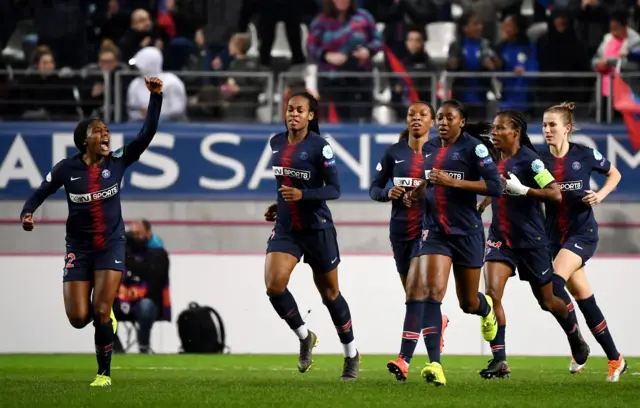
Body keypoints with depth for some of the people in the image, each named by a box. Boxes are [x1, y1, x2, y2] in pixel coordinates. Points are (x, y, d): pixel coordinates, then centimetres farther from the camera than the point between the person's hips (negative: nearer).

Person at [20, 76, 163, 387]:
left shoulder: (117, 162, -6)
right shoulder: (67, 169, -7)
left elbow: (147, 133, -12)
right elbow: (39, 194, 3)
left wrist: (155, 97, -21)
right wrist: (26, 214, -18)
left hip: (111, 245, -1)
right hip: (79, 248, 1)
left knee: (101, 313, -12)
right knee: (78, 319, -5)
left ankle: (104, 373, 4)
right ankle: (104, 316, 33)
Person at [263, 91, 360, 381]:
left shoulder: (319, 147, -13)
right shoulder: (276, 143, 4)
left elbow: (334, 189, -14)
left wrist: (302, 195, -26)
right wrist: (279, 205, 10)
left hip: (317, 229, -4)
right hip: (286, 228, 4)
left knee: (329, 294, 7)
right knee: (274, 285, -17)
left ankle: (351, 354, 25)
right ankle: (304, 336, 7)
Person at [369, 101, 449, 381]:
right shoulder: (394, 153, 6)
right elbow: (374, 188, 10)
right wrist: (387, 193, -10)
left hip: (428, 229, -4)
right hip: (400, 229, 4)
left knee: (416, 291, -16)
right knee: (412, 293, 14)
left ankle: (404, 361, -20)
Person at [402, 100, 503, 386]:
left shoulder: (473, 147, -8)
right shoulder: (429, 148, 9)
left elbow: (495, 186, -17)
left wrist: (453, 182, -23)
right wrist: (417, 193, 4)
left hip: (467, 233, -3)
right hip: (435, 231, 3)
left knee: (468, 303, 11)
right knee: (432, 293, -19)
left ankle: (486, 308, 52)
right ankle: (434, 364, -26)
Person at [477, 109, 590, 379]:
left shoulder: (529, 160, -15)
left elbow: (556, 195, -23)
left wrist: (522, 190, -29)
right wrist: (482, 204, 17)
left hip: (530, 240, -5)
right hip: (500, 237, 5)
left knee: (546, 301, 11)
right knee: (492, 293, -16)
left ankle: (576, 340, 41)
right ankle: (500, 362, -16)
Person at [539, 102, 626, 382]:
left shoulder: (585, 155, -5)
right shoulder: (539, 160, 1)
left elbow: (614, 174, 10)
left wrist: (601, 194, -7)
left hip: (582, 232, -4)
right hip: (555, 234, 4)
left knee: (554, 282, -25)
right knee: (584, 299, 7)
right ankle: (615, 360, 17)